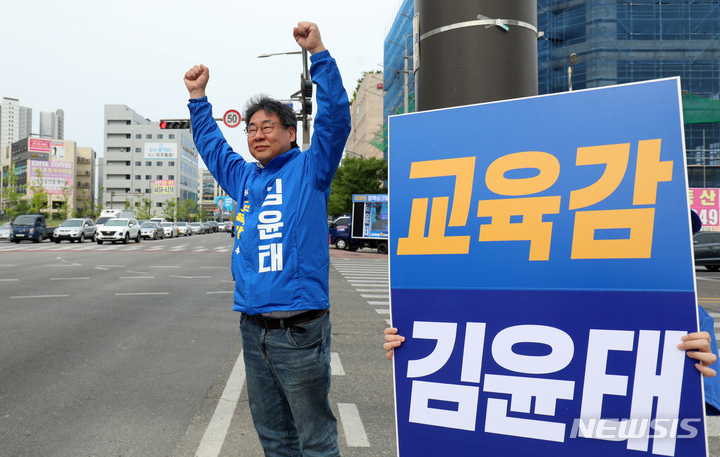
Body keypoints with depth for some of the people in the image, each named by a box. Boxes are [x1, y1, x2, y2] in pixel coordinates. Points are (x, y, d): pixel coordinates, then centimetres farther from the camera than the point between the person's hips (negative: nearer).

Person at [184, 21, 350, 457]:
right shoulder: (244, 177, 17)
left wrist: (318, 53, -15)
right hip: (253, 327, 7)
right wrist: (199, 97, 29)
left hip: (299, 328, -6)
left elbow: (335, 119, -12)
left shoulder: (310, 169, 0)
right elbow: (211, 146, 33)